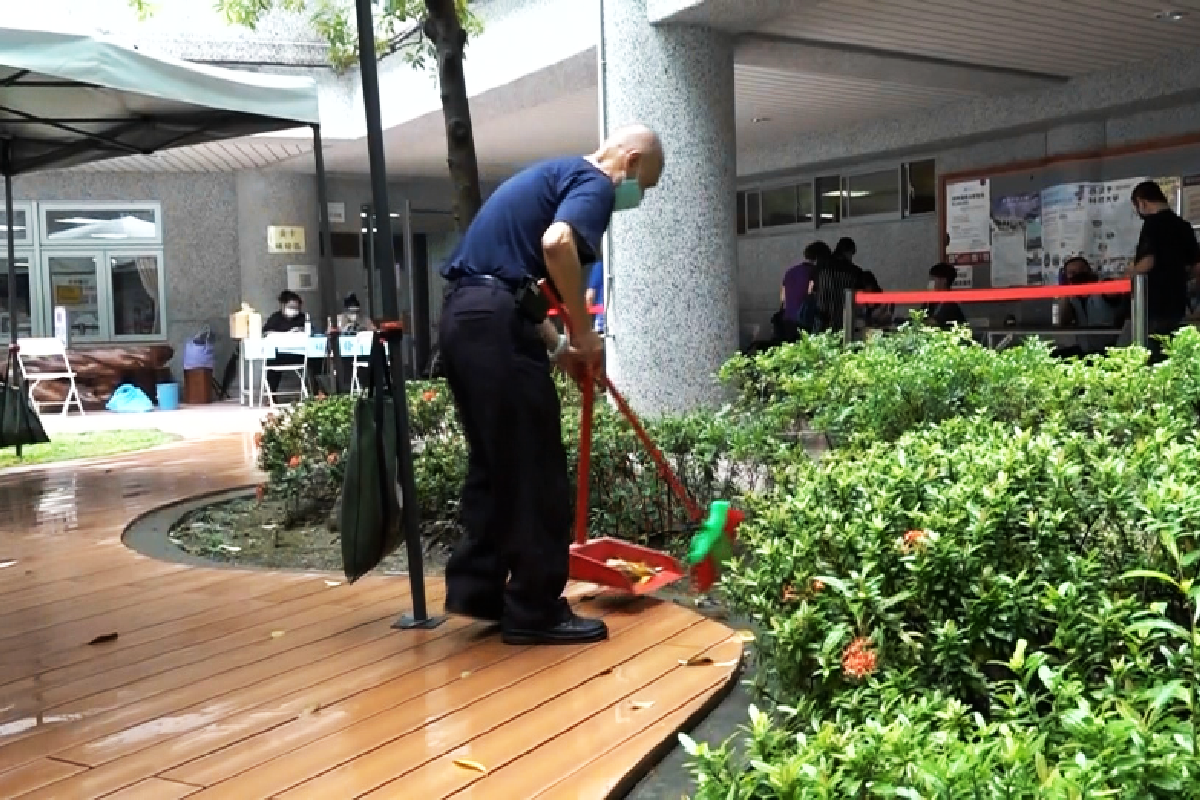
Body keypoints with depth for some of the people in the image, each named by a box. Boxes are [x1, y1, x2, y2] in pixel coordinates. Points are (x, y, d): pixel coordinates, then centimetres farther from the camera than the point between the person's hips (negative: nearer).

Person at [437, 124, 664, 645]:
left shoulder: (555, 175, 26)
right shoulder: (594, 183, -3)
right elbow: (556, 243, -25)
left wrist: (557, 346, 26)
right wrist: (583, 333, -14)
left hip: (465, 317, 10)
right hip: (497, 324, -10)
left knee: (493, 463, 18)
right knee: (535, 471, -1)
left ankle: (476, 588, 24)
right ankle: (535, 611, 6)